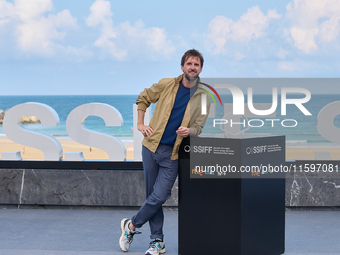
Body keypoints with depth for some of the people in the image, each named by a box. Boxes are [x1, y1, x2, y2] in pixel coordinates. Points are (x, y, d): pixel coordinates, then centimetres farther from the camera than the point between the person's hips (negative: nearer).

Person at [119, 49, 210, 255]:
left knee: (159, 197, -9)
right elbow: (143, 99, 16)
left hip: (173, 154, -1)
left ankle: (131, 226, 15)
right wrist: (140, 124, 7)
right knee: (153, 195, 6)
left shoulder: (204, 97, 1)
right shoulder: (166, 85, 1)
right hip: (152, 147, 1)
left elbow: (198, 126, 2)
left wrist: (188, 131, -20)